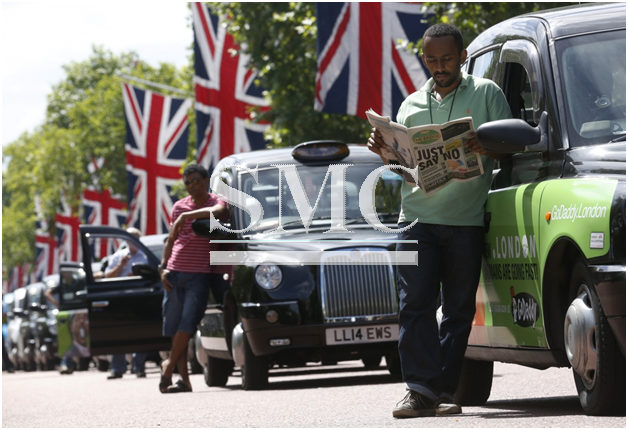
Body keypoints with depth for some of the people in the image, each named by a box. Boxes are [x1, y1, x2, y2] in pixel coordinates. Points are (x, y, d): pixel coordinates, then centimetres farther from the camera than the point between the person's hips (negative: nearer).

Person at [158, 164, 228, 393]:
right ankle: (184, 379, 4)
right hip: (175, 272, 5)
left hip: (201, 274, -5)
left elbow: (217, 212, -27)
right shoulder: (179, 207, 14)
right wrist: (163, 267, 7)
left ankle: (169, 365, 5)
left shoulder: (216, 202, -1)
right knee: (175, 327, 1)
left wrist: (185, 216, -26)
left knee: (187, 323, -13)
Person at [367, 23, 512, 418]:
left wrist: (486, 146, -17)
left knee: (459, 309, 0)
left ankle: (442, 391, 4)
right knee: (416, 304, -10)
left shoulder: (487, 94, 10)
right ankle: (420, 389, -14)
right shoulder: (412, 105, 20)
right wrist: (384, 150, 0)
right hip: (418, 217, 2)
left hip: (466, 219, -2)